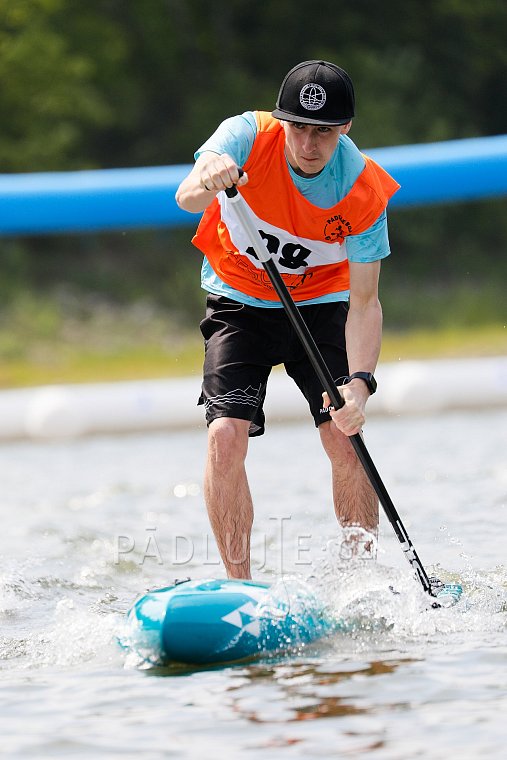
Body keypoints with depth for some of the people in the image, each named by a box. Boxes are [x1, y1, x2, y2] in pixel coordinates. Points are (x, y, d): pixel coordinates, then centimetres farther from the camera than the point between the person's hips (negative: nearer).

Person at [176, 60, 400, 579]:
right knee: (226, 435, -17)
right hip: (239, 304, 0)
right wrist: (207, 182, -64)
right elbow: (186, 199, -39)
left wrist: (359, 384, -35)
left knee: (345, 437, -15)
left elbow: (364, 302, -20)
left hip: (319, 307, 0)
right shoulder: (248, 136, -23)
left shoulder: (363, 192, -22)